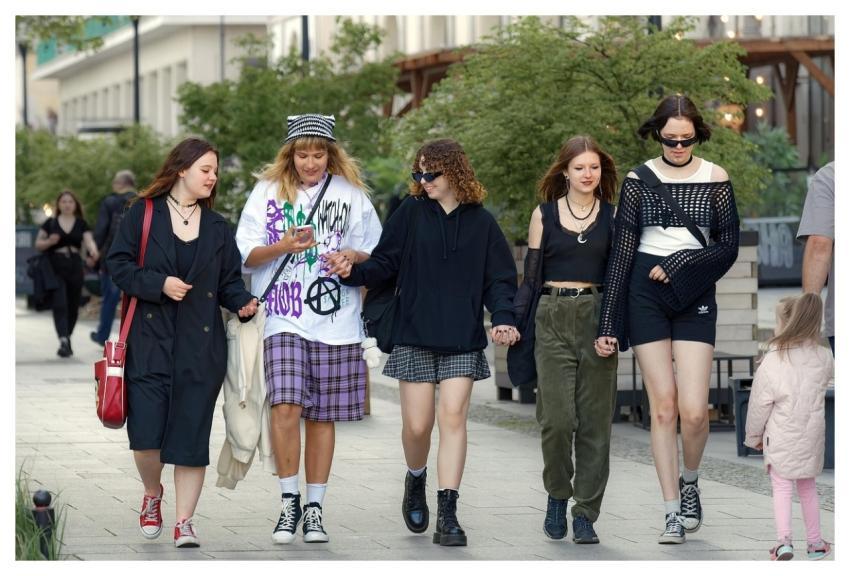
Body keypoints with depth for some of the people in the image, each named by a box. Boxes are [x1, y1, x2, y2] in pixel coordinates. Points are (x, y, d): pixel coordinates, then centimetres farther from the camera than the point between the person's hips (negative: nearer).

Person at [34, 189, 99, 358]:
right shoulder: (50, 223, 6)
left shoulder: (81, 224, 10)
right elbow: (38, 244, 8)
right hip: (55, 267, -2)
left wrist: (93, 251, -28)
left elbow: (89, 240, -5)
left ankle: (66, 341, 24)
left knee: (73, 306, 8)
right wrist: (49, 242, -14)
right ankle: (63, 340, -26)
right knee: (59, 304, -16)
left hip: (75, 267, 2)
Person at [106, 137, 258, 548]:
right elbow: (118, 264, -1)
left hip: (201, 345, 2)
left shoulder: (217, 227, 13)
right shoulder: (143, 215, 2)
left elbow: (229, 281, 13)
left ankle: (184, 522, 6)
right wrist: (159, 283, -14)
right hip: (150, 341, -2)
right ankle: (152, 494, 23)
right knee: (145, 435, -8)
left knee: (192, 435, -1)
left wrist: (243, 302, -8)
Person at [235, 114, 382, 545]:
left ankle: (315, 508, 14)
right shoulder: (268, 191, 7)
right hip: (284, 318, -1)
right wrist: (283, 246, -14)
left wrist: (355, 257, -9)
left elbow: (377, 254, 14)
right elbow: (246, 254, 5)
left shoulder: (351, 194, 9)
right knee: (286, 405, -17)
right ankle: (289, 501, -4)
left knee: (323, 415, 5)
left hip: (335, 320, 1)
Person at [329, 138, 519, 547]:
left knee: (453, 417, -9)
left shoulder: (481, 222, 5)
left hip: (463, 339, 0)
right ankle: (415, 480, 31)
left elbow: (499, 280, 7)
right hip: (415, 335, 0)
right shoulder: (411, 213, 3)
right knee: (417, 424, -2)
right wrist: (354, 272, -17)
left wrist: (502, 318, -8)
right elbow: (384, 265, 2)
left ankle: (447, 514, -6)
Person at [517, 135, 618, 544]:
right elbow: (530, 275, 8)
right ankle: (557, 495, 14)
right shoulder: (544, 215, 8)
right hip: (553, 320, -1)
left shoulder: (612, 216, 9)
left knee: (595, 419, -2)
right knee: (557, 417, -10)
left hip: (597, 319, 1)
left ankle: (585, 514, 5)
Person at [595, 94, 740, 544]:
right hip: (645, 294, 0)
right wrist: (608, 323, -2)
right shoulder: (638, 181, 3)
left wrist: (681, 265, -10)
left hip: (695, 295, 0)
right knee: (663, 407, -3)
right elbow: (621, 252, 1)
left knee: (693, 410, -10)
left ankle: (689, 481, 21)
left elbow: (729, 247, 4)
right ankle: (672, 511, 3)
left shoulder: (715, 180, 3)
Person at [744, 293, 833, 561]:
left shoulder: (772, 361, -16)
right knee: (808, 488, 17)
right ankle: (815, 542, 21)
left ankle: (784, 540, -8)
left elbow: (760, 403, -9)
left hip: (780, 438, -4)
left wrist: (754, 434, 5)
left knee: (782, 489, 5)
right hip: (811, 436, 4)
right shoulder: (823, 358, -5)